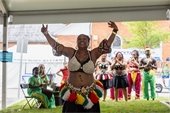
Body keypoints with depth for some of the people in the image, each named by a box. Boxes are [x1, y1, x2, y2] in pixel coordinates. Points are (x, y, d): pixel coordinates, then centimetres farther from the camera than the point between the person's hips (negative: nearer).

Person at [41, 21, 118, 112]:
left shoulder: (93, 54, 0)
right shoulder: (71, 53, 2)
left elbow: (107, 45, -4)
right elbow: (55, 45, 2)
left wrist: (114, 31, -12)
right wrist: (46, 34, -3)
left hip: (89, 94, 0)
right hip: (72, 94, 0)